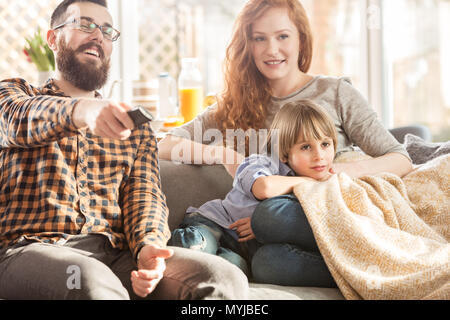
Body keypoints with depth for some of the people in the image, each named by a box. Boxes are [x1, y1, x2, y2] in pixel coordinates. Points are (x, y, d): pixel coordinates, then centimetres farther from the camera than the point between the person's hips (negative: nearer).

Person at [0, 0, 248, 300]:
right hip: (30, 248, -3)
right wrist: (80, 111, -32)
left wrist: (148, 244, -14)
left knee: (226, 278, -23)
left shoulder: (135, 126, 25)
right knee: (96, 284, -38)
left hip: (115, 252, 3)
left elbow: (144, 193, 10)